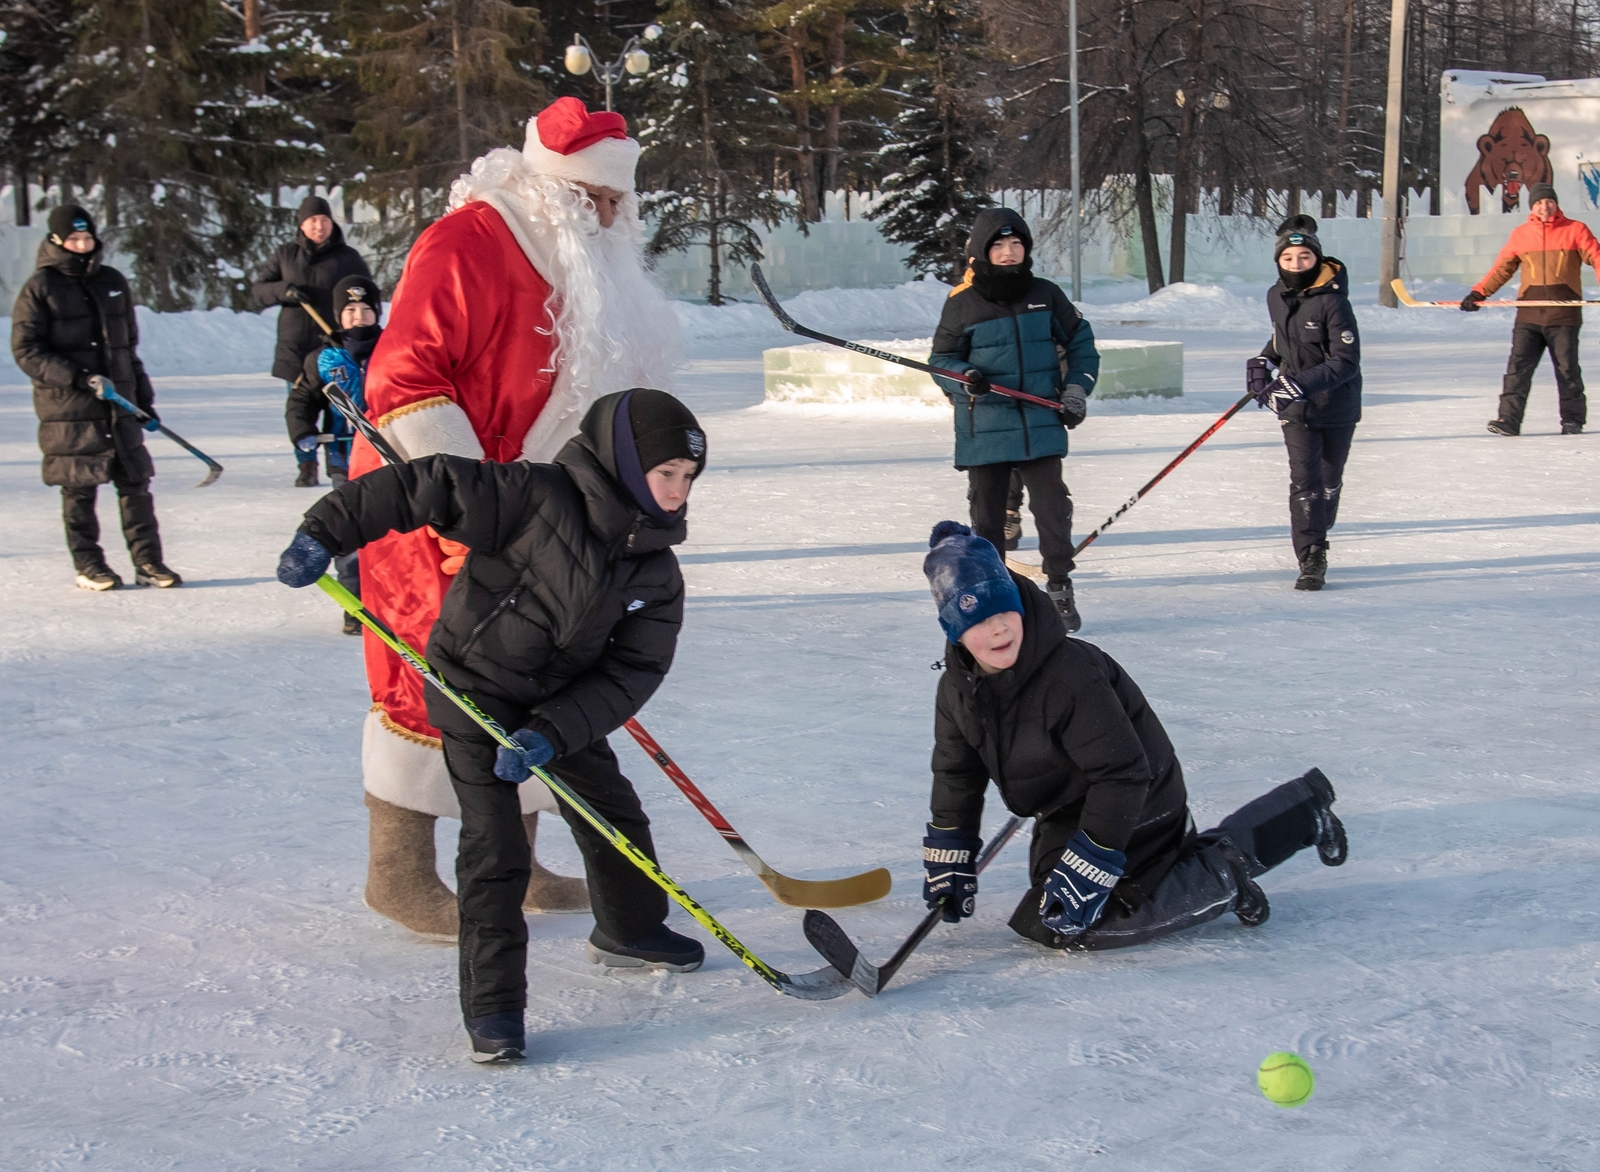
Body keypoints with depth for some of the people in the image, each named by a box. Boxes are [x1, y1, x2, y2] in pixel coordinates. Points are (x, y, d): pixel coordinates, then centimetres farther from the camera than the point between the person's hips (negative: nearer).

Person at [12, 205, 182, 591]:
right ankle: (88, 566, 11)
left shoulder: (113, 282, 13)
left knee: (136, 483, 2)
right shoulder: (40, 288, -2)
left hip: (120, 405, 4)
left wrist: (144, 398, 18)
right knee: (79, 490, 1)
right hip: (68, 409, -4)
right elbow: (26, 352, -8)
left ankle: (148, 562, 8)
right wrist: (80, 378, -17)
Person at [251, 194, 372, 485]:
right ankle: (306, 466, 16)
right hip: (295, 347, 2)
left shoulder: (348, 257, 3)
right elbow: (258, 290, 10)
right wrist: (284, 290, -12)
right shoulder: (285, 255, 9)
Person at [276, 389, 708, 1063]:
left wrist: (552, 733, -24)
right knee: (495, 847, -12)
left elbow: (631, 672, -11)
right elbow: (426, 487, -26)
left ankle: (629, 932, 44)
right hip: (474, 690, -6)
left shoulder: (656, 571, -7)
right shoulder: (539, 498, -25)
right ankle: (492, 1005, -4)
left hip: (566, 702, 6)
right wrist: (326, 533, -28)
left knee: (614, 812, 17)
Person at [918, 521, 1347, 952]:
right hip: (1066, 813, 9)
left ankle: (1220, 877, -5)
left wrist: (1085, 869, -30)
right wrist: (949, 859, 6)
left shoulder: (1070, 675, -32)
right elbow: (956, 771, 8)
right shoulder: (958, 688, -8)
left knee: (1065, 926, -18)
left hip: (1135, 813, -8)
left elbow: (1122, 773, -29)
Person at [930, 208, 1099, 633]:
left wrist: (1076, 389, 4)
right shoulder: (962, 303, -3)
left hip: (1040, 426, 1)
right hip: (984, 428, -1)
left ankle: (1060, 589, 14)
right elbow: (942, 360, 3)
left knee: (1052, 508, 1)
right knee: (987, 515, 8)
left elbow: (1080, 341, 14)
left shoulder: (1045, 295, 3)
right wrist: (965, 379, -17)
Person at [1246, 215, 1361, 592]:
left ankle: (1315, 538, 32)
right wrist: (1263, 361, 3)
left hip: (1337, 406, -3)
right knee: (1304, 482, -7)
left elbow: (1346, 361, -24)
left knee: (1329, 482, 11)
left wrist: (1303, 384, -34)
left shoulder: (1333, 301, -19)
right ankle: (1312, 560, -5)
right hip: (1296, 408, 3)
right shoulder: (1277, 296, 0)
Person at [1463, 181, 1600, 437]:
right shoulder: (1520, 234, 11)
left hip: (1564, 313, -2)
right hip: (1529, 314, 2)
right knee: (1518, 366, -7)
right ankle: (1509, 419, -10)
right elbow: (1502, 267, 12)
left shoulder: (1575, 230, 5)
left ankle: (1573, 420, 14)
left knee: (1567, 368, 3)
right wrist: (1479, 293, 2)